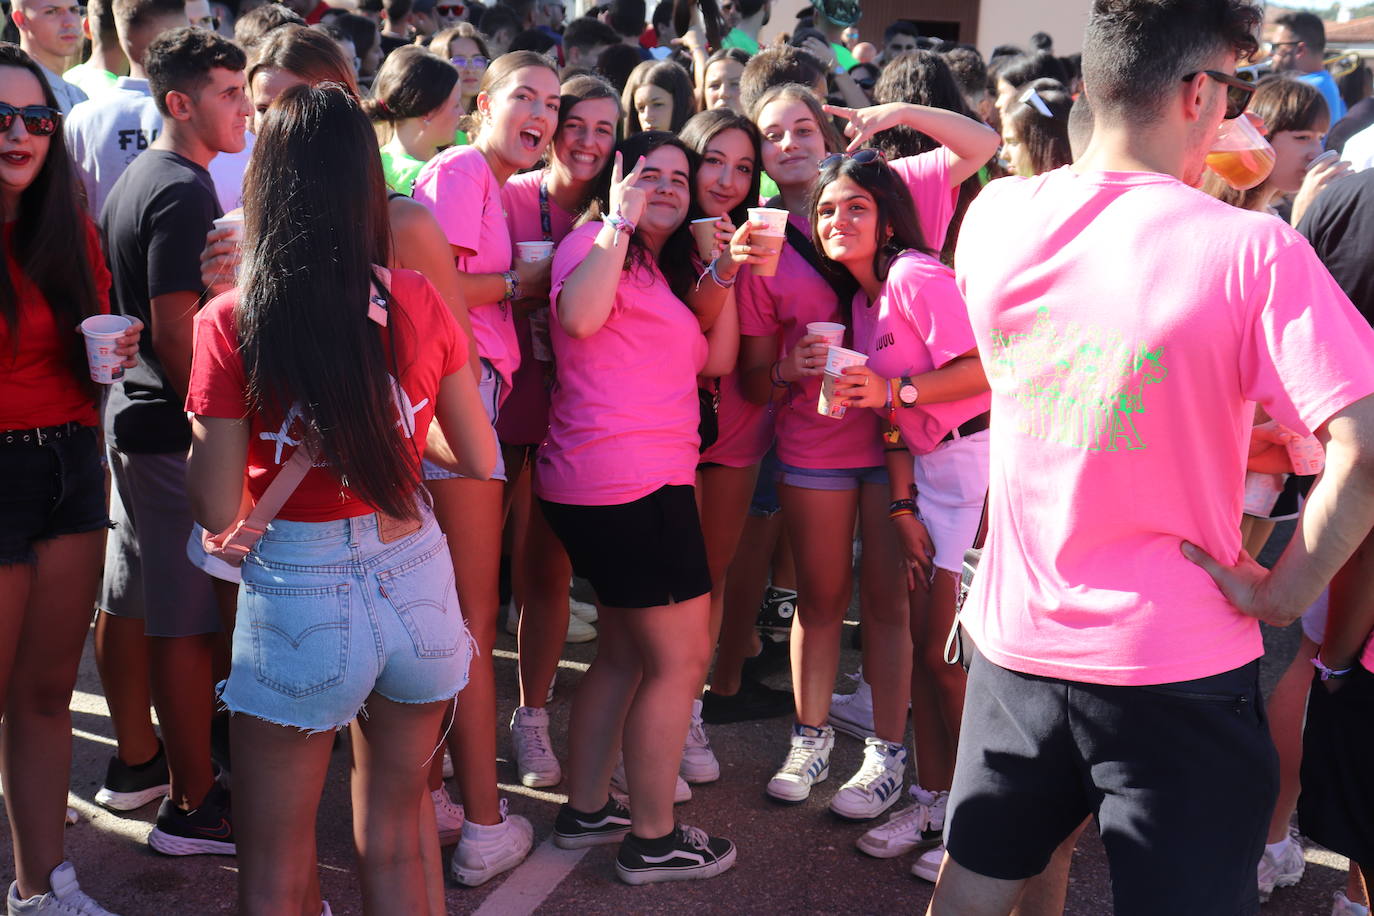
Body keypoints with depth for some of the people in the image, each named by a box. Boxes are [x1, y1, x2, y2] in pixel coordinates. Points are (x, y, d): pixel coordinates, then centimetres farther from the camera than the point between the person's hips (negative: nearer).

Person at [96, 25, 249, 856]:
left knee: (131, 603, 18)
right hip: (179, 431, -10)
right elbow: (178, 328, -22)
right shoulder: (185, 191, -17)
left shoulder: (134, 180, 14)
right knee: (188, 624, -4)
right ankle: (194, 807, 5)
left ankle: (136, 760, 33)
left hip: (132, 416, 10)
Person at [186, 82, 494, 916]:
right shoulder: (420, 302, -3)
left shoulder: (231, 323, -11)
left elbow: (220, 515, -10)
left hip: (298, 598, -3)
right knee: (396, 845, 21)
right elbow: (480, 461, 6)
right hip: (418, 583, 3)